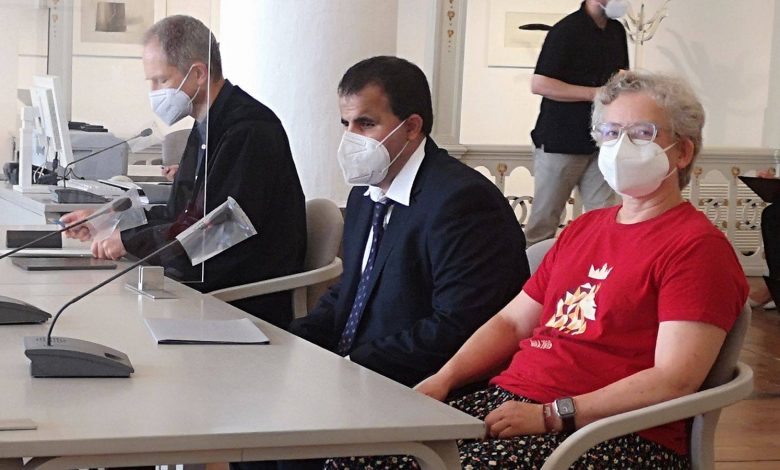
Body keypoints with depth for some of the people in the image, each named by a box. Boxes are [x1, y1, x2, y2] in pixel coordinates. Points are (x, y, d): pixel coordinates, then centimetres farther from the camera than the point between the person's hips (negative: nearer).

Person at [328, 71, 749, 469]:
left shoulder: (697, 246, -4)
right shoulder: (583, 228, 23)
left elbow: (675, 381, -14)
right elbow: (511, 321, 23)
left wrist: (551, 415, -19)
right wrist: (443, 379, 5)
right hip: (509, 397, 7)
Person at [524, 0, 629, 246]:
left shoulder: (617, 31, 11)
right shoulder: (566, 30, -12)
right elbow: (539, 84, -17)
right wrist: (594, 93, -18)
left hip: (600, 142, 6)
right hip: (559, 141, -6)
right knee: (544, 218, 1)